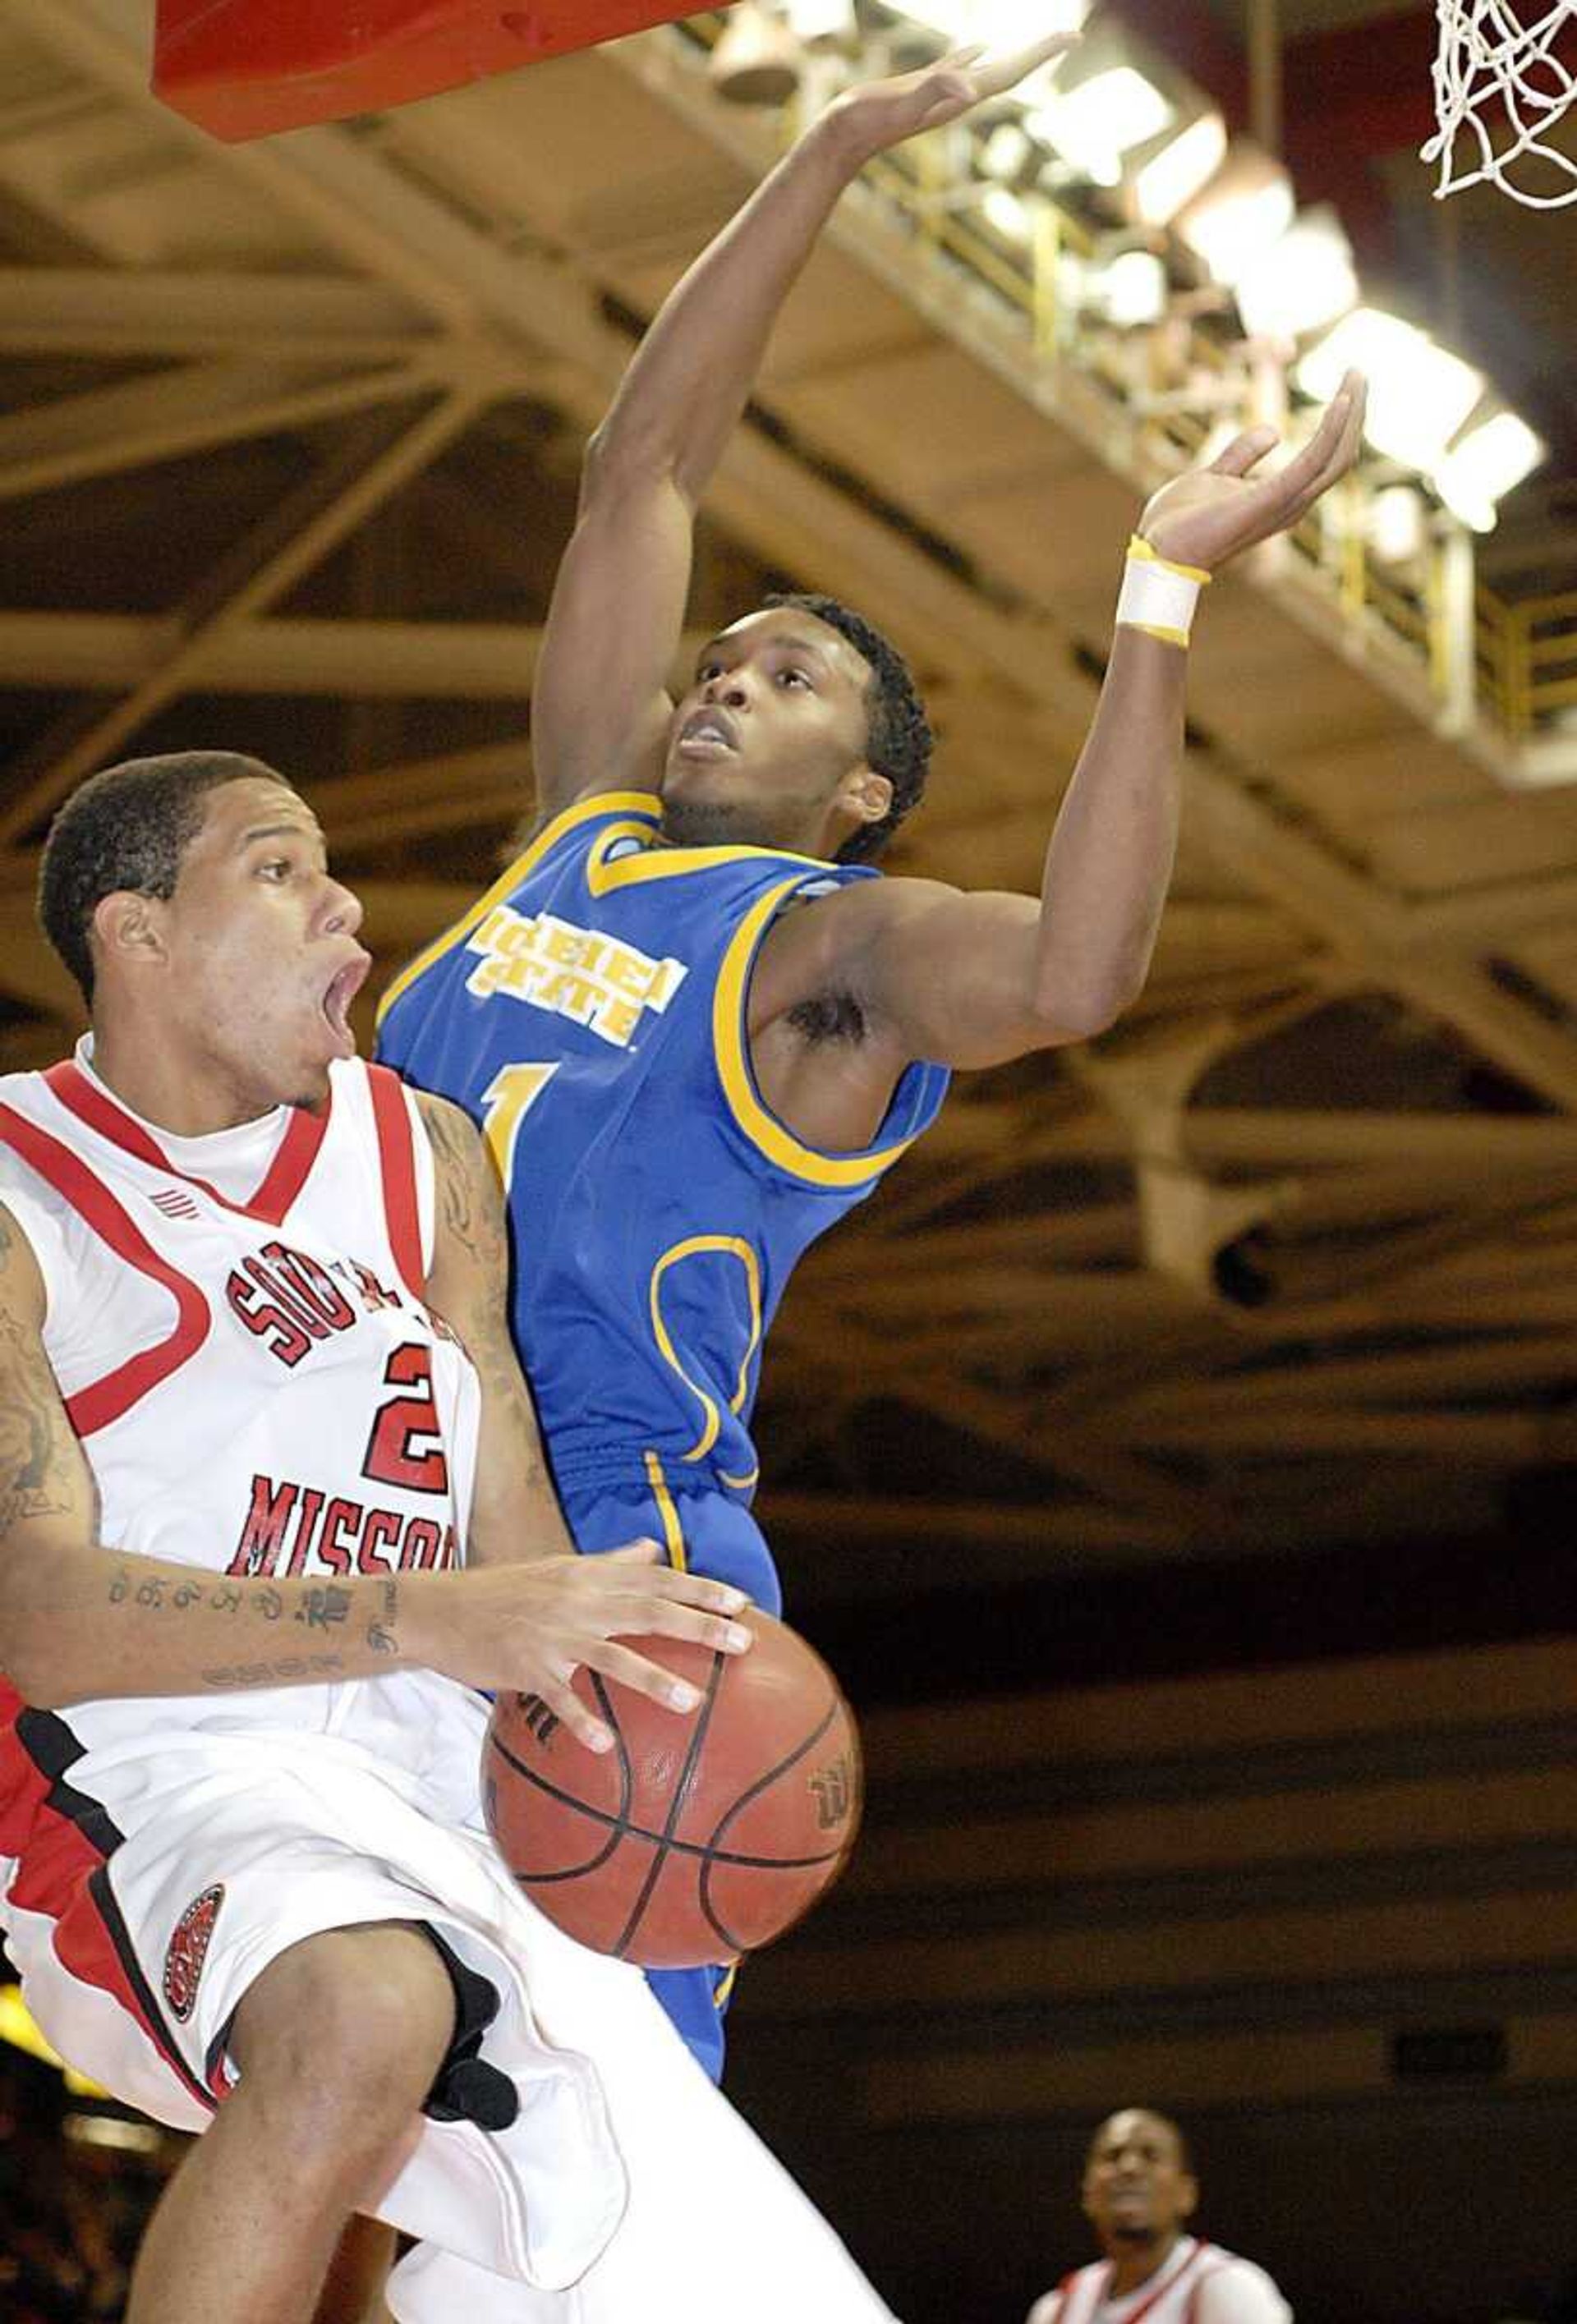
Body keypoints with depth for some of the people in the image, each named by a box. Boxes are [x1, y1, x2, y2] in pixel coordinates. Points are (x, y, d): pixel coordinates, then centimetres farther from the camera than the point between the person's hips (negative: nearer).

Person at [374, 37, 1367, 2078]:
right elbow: (640, 467, 19)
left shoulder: (833, 942, -1)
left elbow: (1070, 974, -24)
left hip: (608, 1558, -6)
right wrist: (834, 155, 18)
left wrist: (1163, 595, -26)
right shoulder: (588, 828, 16)